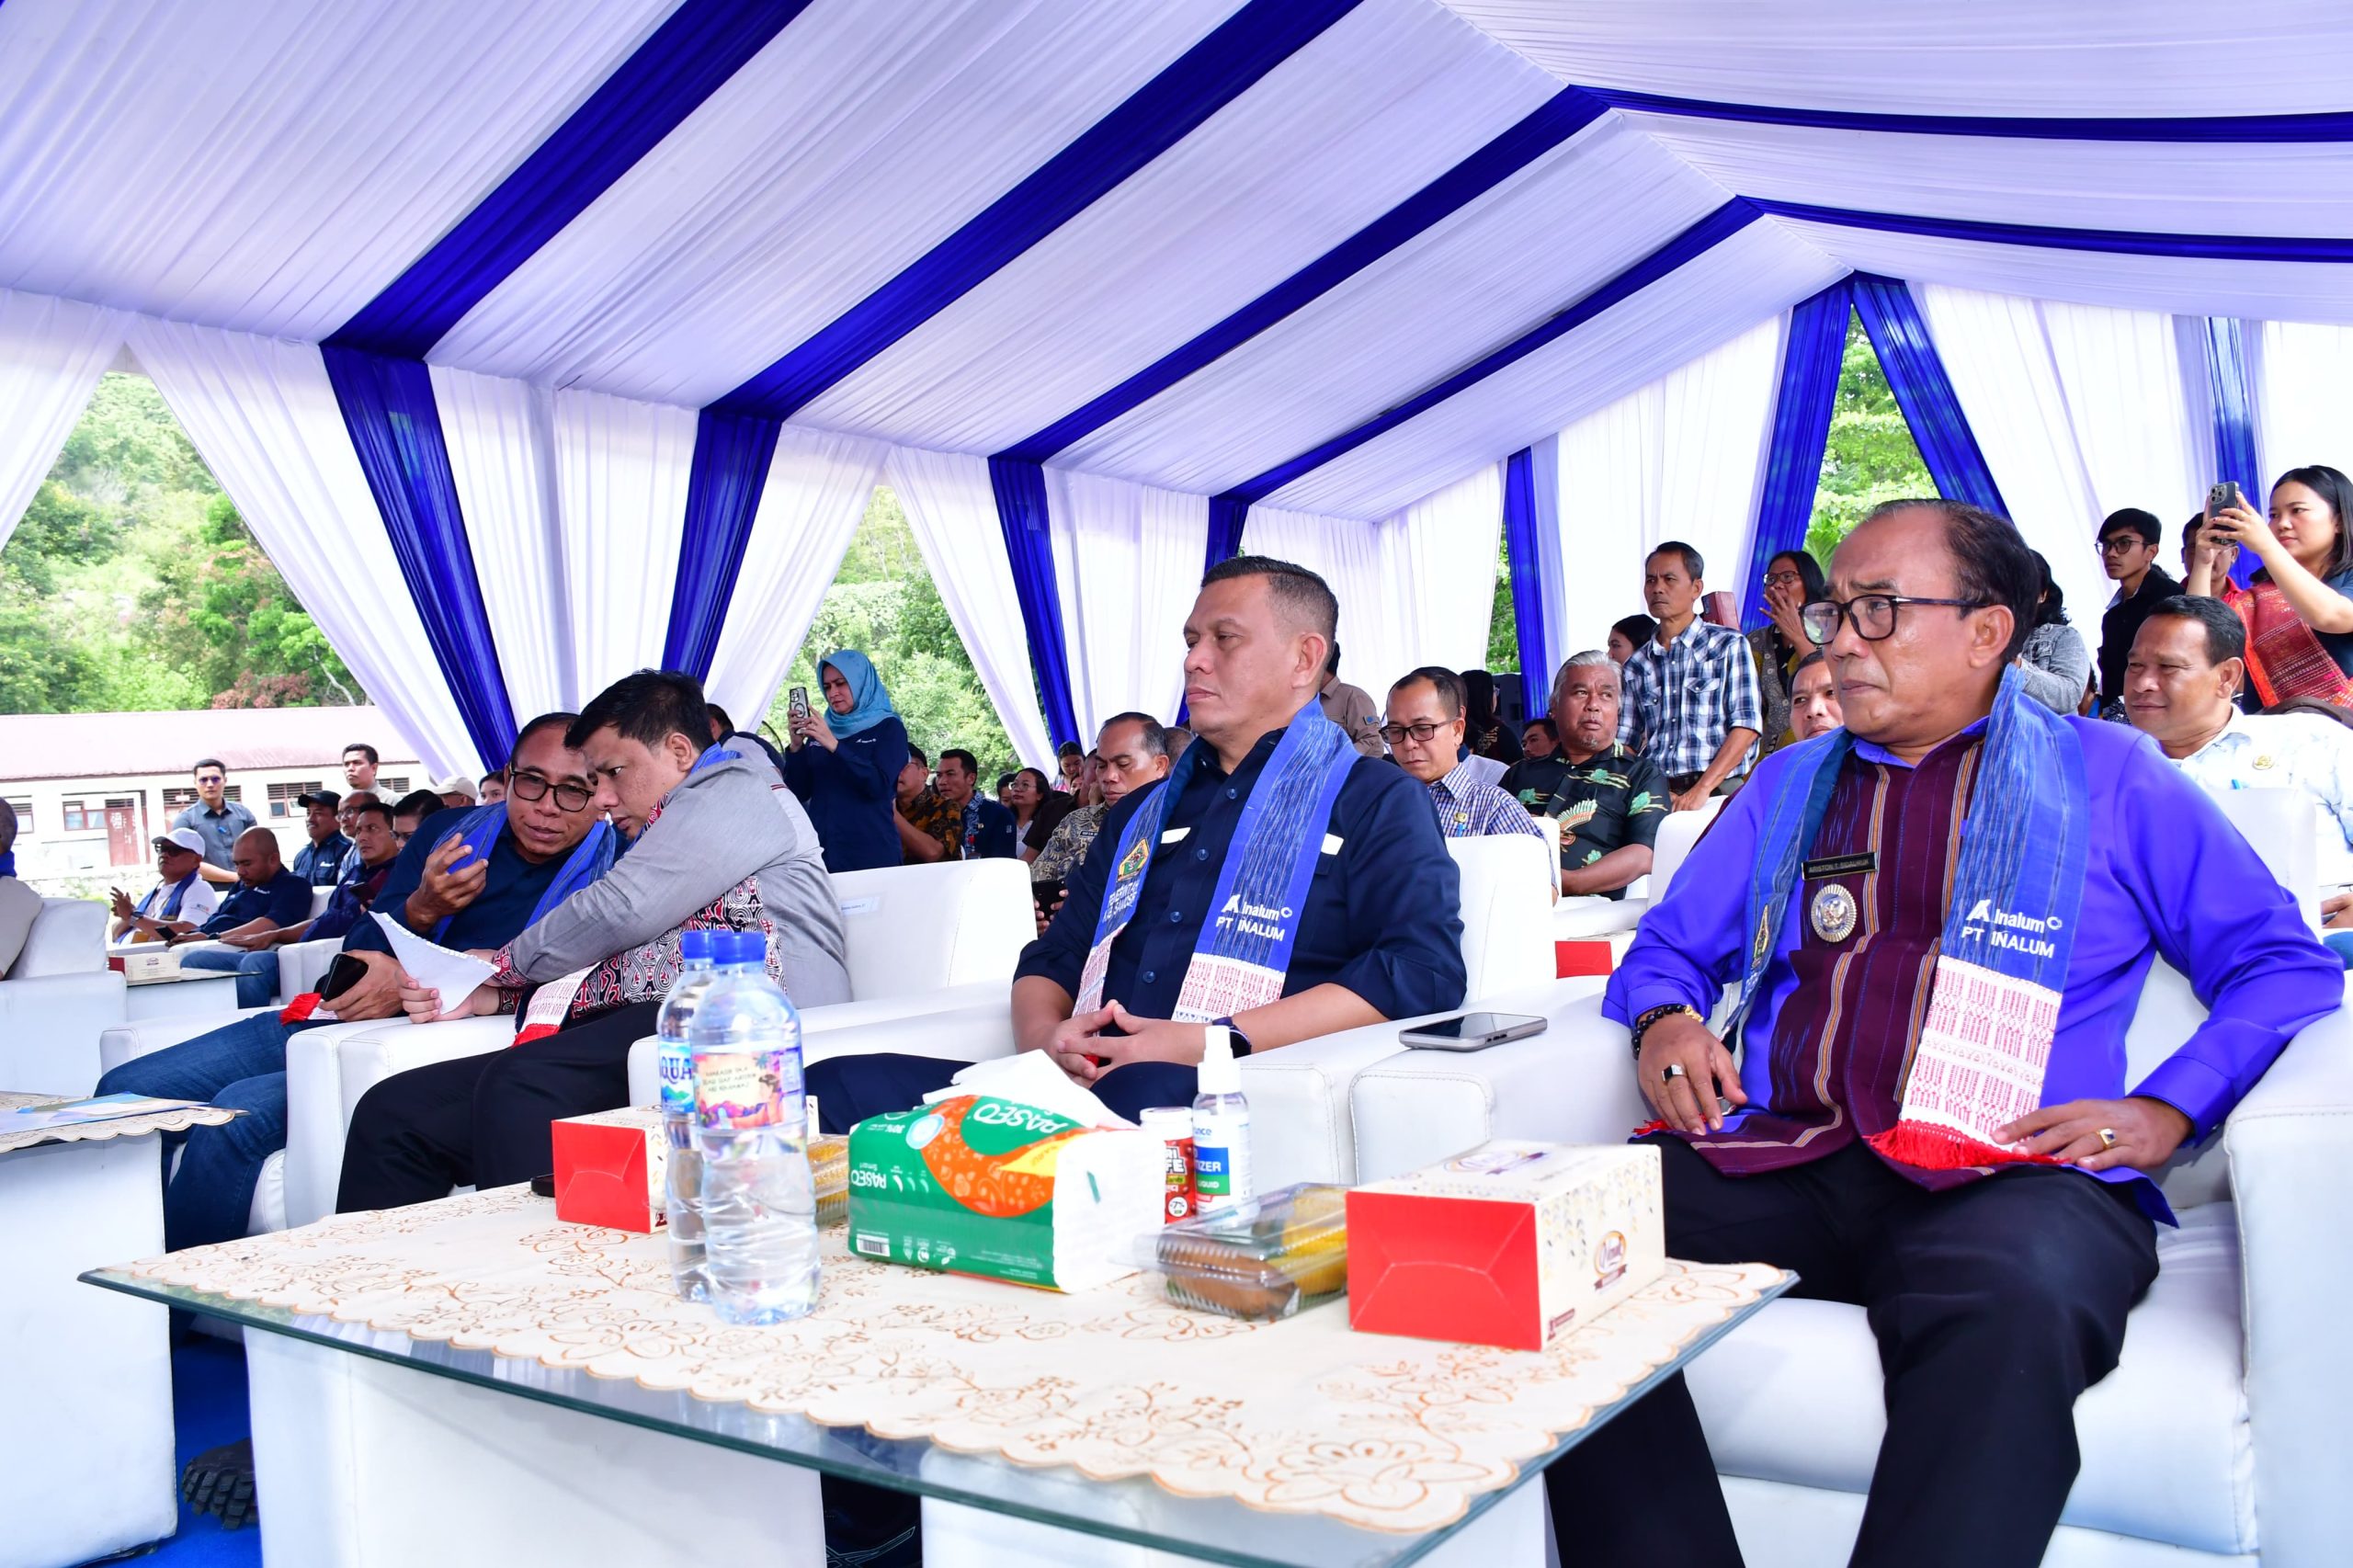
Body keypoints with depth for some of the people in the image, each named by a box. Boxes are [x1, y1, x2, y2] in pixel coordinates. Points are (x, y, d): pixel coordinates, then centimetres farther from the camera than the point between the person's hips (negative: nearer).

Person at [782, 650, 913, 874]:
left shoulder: (888, 728, 0)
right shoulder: (820, 731, 12)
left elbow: (879, 786, -15)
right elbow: (800, 792, 8)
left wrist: (834, 745, -21)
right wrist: (796, 746, -7)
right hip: (822, 850, 4)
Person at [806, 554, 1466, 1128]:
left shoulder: (1375, 801, 8)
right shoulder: (1142, 812, 29)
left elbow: (1424, 968, -8)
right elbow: (1052, 958, 28)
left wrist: (1210, 1043, -17)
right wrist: (1043, 1035, 0)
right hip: (1081, 1088, 6)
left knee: (1142, 1094, -43)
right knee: (837, 1086, -18)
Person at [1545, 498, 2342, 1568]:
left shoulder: (2110, 777, 15)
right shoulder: (1786, 786, 24)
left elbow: (2283, 965, 13)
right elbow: (1668, 946, 28)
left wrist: (2165, 1110, -4)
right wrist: (1665, 1019, 4)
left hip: (2007, 1178, -3)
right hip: (1775, 1161, 3)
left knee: (2011, 1301, -40)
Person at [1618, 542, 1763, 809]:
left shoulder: (1729, 645, 6)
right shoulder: (1637, 665, 16)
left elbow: (1746, 726, -3)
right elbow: (1626, 742, 16)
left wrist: (1702, 789, -13)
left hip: (1718, 791, -3)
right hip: (1653, 794, 3)